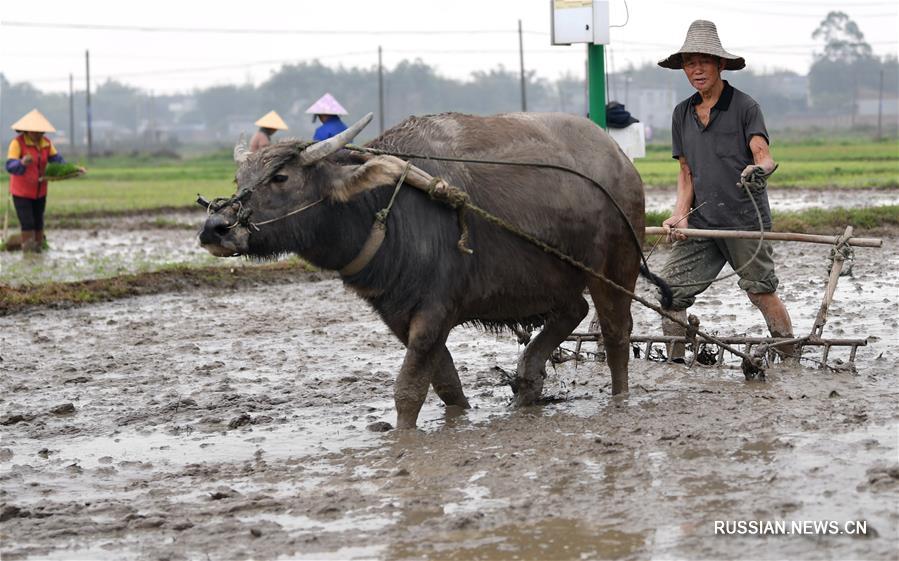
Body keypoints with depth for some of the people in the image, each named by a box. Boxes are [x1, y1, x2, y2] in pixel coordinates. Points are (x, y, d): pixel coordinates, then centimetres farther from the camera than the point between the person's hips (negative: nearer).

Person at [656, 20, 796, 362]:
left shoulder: (744, 107, -2)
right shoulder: (682, 114, 14)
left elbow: (765, 157, -12)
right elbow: (686, 173, 16)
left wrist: (758, 171, -37)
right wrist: (679, 216, 0)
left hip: (746, 221, -5)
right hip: (702, 223, 5)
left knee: (762, 293, -5)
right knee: (671, 290, -2)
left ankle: (791, 360, 6)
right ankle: (676, 363, 10)